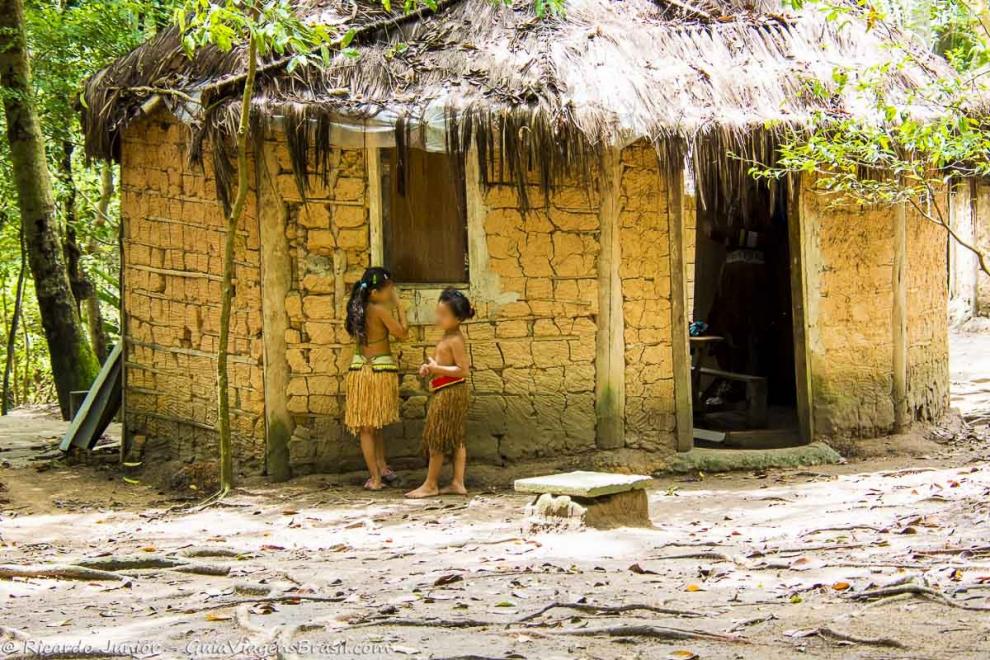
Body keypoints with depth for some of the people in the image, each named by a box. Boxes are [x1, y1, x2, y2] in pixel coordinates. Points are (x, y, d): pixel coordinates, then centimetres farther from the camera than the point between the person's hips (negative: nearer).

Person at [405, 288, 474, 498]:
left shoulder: (455, 340, -18)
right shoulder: (448, 337, 12)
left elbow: (463, 370, -22)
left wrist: (437, 368, -22)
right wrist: (428, 367, 8)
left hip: (449, 393, -10)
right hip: (449, 393, 10)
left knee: (436, 439, -3)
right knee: (456, 439, 10)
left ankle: (430, 485, 4)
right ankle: (458, 483, 13)